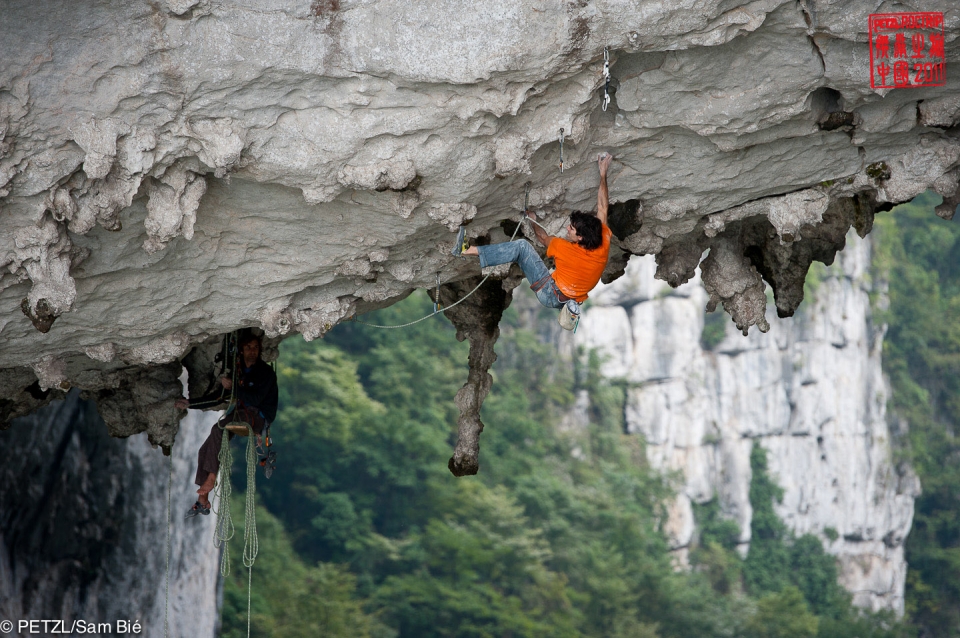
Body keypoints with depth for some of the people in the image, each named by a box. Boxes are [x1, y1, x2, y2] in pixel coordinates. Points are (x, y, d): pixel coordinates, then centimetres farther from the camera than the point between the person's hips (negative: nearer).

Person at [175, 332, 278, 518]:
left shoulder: (266, 373, -4)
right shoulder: (238, 372, 17)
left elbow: (255, 399, -18)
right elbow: (217, 397, 20)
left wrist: (233, 388, -24)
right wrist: (190, 403, 12)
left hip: (259, 417, -7)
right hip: (240, 414, 7)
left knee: (218, 428, -32)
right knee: (205, 450, -9)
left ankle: (211, 477, -30)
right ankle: (202, 501, -7)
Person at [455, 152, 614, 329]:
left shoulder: (567, 250, -26)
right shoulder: (603, 245, -15)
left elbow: (543, 238, -5)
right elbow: (603, 208, -3)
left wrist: (533, 220, 13)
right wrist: (603, 174, 4)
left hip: (551, 295, -7)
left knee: (522, 246, -14)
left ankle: (468, 250, -19)